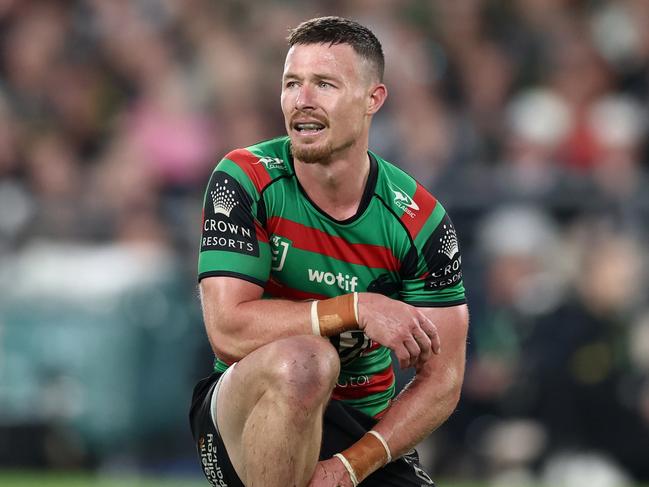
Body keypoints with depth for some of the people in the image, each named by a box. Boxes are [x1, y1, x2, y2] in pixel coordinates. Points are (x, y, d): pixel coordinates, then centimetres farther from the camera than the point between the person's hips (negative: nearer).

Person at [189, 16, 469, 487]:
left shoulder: (421, 221, -5)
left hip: (367, 432, 3)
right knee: (301, 360, -35)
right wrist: (358, 309, -26)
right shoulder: (245, 181, -10)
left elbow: (441, 380, -6)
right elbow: (228, 331, -19)